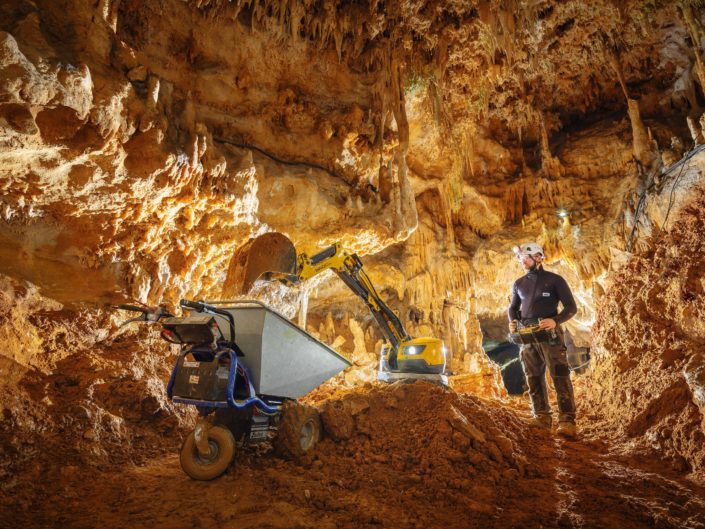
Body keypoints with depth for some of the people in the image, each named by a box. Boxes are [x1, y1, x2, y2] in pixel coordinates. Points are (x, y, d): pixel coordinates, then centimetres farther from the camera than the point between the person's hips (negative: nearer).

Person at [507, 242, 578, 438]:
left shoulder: (554, 280, 0)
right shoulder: (519, 284, 14)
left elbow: (571, 307, -2)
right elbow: (513, 308, 24)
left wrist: (555, 321, -19)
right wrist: (512, 321, 3)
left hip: (549, 334, -5)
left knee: (560, 377, -9)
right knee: (534, 378, 7)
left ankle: (567, 421, -8)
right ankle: (542, 417, 15)